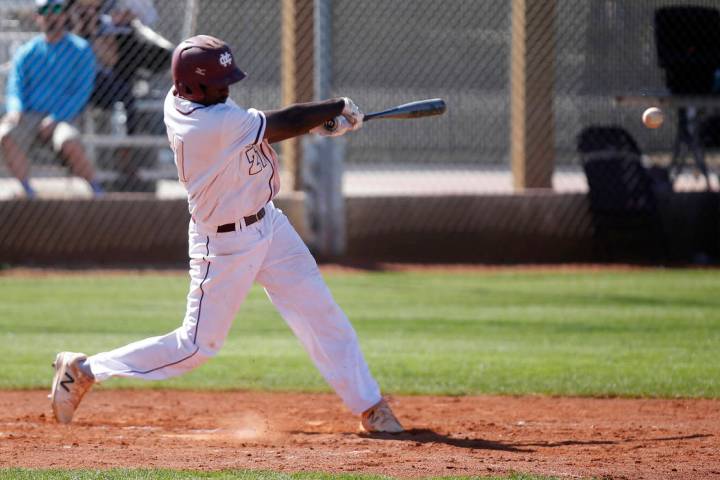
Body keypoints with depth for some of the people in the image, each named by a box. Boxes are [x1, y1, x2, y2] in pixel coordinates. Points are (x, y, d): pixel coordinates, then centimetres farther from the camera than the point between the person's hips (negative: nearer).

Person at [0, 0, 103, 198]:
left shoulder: (81, 50, 5)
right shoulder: (26, 53, 15)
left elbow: (82, 91, -4)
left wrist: (54, 119, -17)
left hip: (61, 118, -3)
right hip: (28, 116, 3)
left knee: (69, 141, -38)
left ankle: (97, 192, -20)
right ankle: (28, 194, -23)